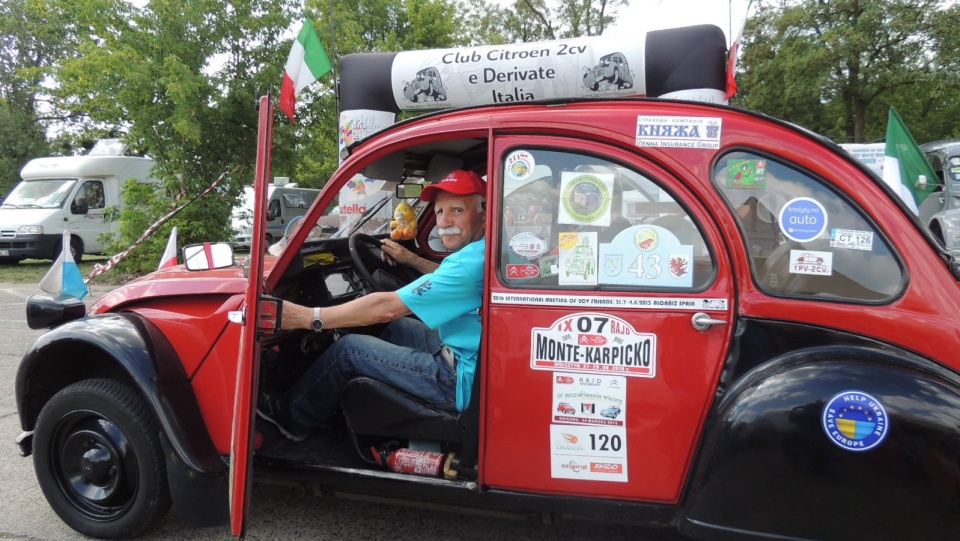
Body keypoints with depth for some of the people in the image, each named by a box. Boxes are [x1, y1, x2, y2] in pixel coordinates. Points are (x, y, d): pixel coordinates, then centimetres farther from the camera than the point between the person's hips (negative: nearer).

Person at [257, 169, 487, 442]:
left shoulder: (474, 260, -26)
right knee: (397, 327, 25)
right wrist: (410, 259, 23)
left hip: (465, 382, -9)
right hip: (473, 357, 9)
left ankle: (292, 418, 22)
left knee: (349, 348, -1)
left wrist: (307, 317, -20)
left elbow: (387, 307, -24)